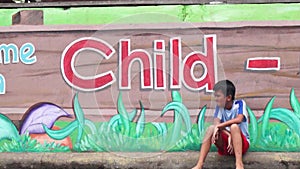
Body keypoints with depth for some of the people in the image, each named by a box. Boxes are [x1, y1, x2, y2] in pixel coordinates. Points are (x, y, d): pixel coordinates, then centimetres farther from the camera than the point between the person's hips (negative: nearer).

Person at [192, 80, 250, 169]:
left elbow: (239, 119, -29)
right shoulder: (219, 107, 2)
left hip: (242, 143, -3)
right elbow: (216, 123, -14)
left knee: (234, 126, -32)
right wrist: (228, 135, -28)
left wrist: (219, 126, -30)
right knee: (211, 128, -22)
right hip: (224, 146, 4)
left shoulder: (239, 104, -9)